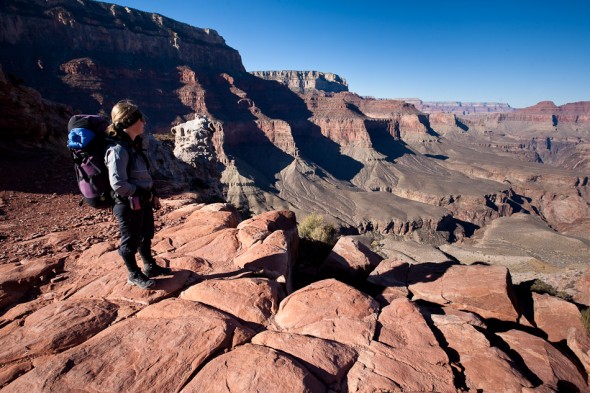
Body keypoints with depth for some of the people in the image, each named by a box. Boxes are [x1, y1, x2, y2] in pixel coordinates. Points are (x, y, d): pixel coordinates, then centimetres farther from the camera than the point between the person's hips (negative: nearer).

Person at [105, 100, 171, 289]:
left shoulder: (133, 145, 6)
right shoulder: (118, 149, -23)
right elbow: (118, 183, -28)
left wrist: (153, 194, 10)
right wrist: (141, 193, -17)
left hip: (143, 202, 9)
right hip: (128, 205, -9)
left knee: (146, 235, 24)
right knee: (130, 241, 11)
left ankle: (150, 266, 44)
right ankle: (134, 275, 31)